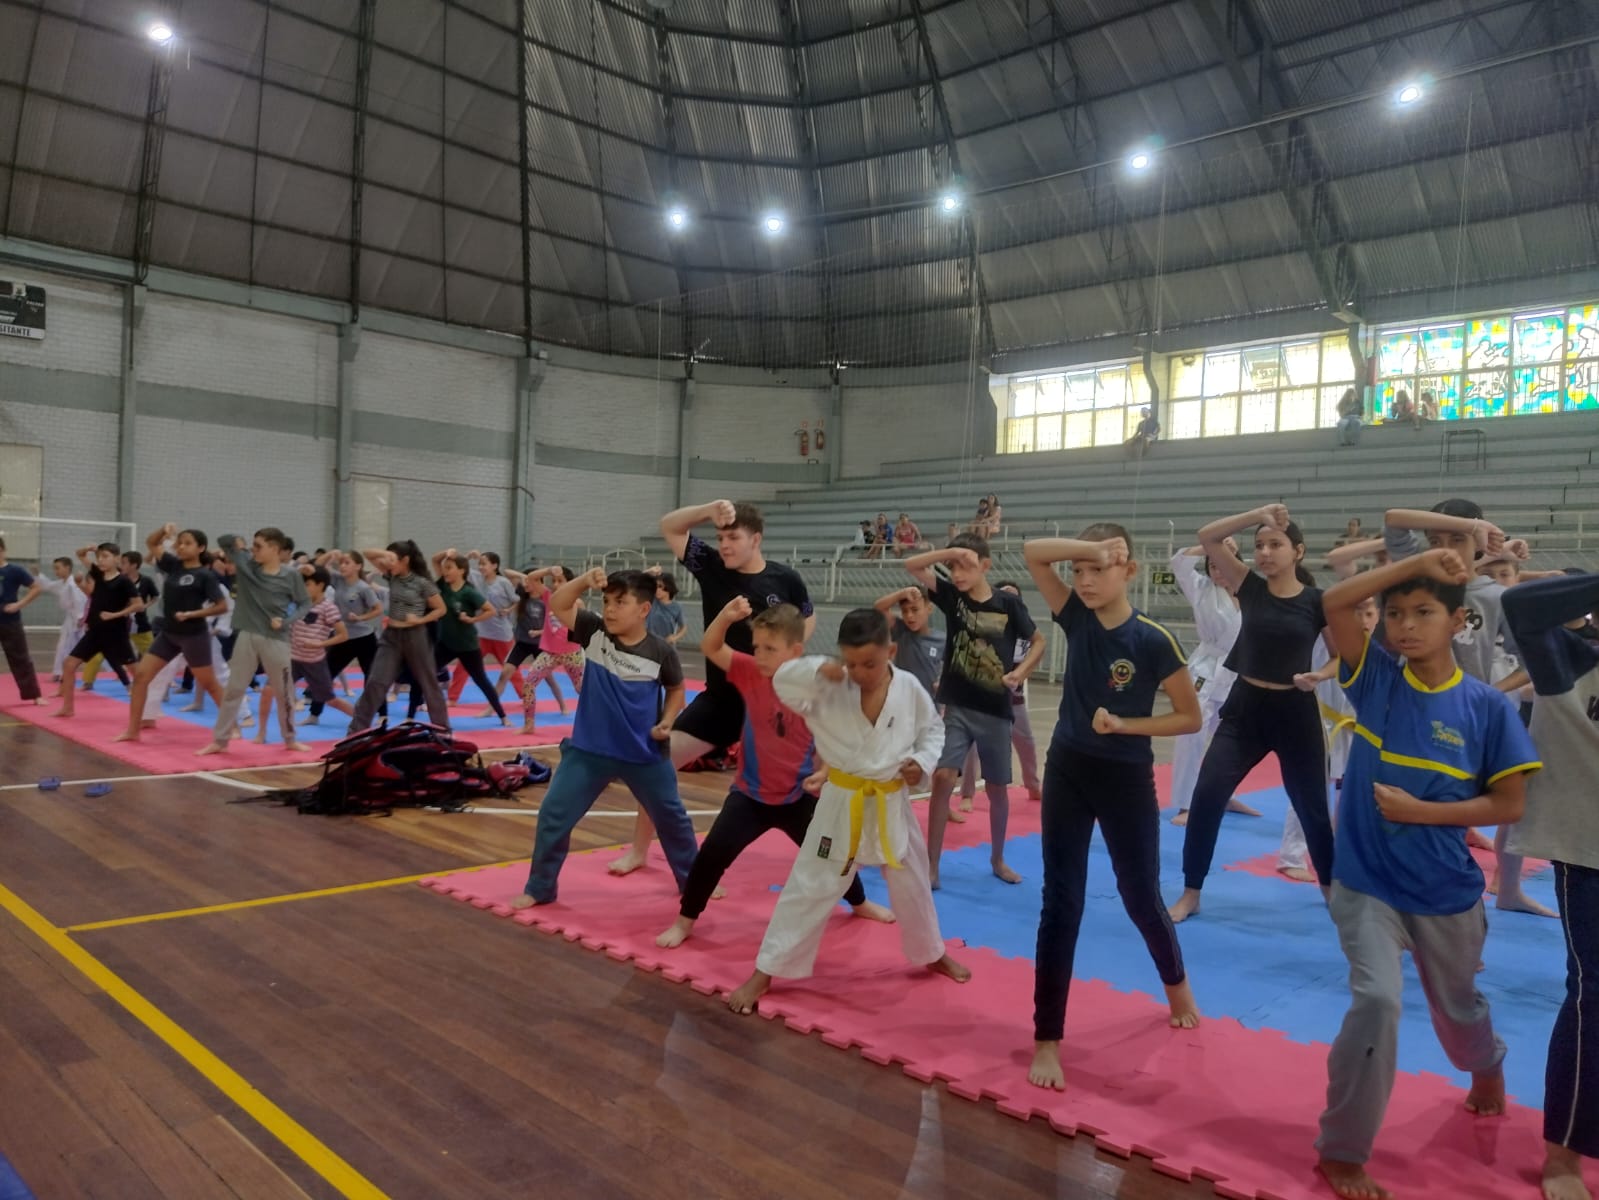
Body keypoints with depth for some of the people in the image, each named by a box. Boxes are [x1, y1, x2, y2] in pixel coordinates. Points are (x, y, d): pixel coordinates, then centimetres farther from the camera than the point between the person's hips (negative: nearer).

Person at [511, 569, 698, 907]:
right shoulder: (595, 631, -7)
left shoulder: (661, 652, -12)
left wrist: (666, 722, -9)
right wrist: (585, 581, -28)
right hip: (590, 750, 1)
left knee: (672, 817, 14)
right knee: (554, 814, 0)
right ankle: (539, 888, 19)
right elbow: (557, 604, -14)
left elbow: (676, 690, 5)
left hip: (645, 754, -1)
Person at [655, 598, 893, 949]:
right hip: (750, 794, 0)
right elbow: (710, 648, -18)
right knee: (712, 855, -10)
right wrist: (726, 617, -35)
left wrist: (827, 772, -22)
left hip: (798, 796, 0)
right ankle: (684, 921, 11)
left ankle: (860, 903, 47)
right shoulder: (751, 673, -12)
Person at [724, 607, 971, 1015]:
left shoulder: (909, 689, -8)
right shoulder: (830, 688, -15)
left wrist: (923, 761, -12)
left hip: (892, 804, 3)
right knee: (809, 887, 0)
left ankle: (933, 954, 47)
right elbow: (783, 682, -26)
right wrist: (818, 670, -43)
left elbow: (932, 729, 6)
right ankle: (764, 973, 12)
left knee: (912, 885, 21)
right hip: (843, 804, -2)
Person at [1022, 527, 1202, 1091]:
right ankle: (1047, 1041, 10)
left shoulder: (1153, 640, -15)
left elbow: (1190, 718, -9)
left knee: (1141, 896, 16)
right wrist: (1093, 546, -25)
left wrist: (1123, 724, -19)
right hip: (1067, 772, 3)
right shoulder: (1077, 617, -5)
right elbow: (1032, 552, -14)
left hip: (1127, 780, -2)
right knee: (1060, 904, 2)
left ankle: (1176, 983, 48)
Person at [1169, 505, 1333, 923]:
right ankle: (1190, 894, 7)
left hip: (1295, 713, -1)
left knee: (1312, 807, 12)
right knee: (1205, 797, -7)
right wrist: (1258, 514, -19)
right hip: (1244, 708, 1)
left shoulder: (1318, 602, -6)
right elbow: (1207, 537, -11)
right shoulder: (1250, 588, -2)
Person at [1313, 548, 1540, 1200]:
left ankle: (1487, 1067, 62)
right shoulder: (1376, 680, -8)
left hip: (1447, 892, 1)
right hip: (1366, 883, -1)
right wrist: (1416, 561, -20)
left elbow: (1509, 804, -8)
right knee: (1377, 999, -17)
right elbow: (1333, 603, -20)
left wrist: (1420, 811, -18)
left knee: (1456, 1004, 25)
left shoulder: (1486, 706, -10)